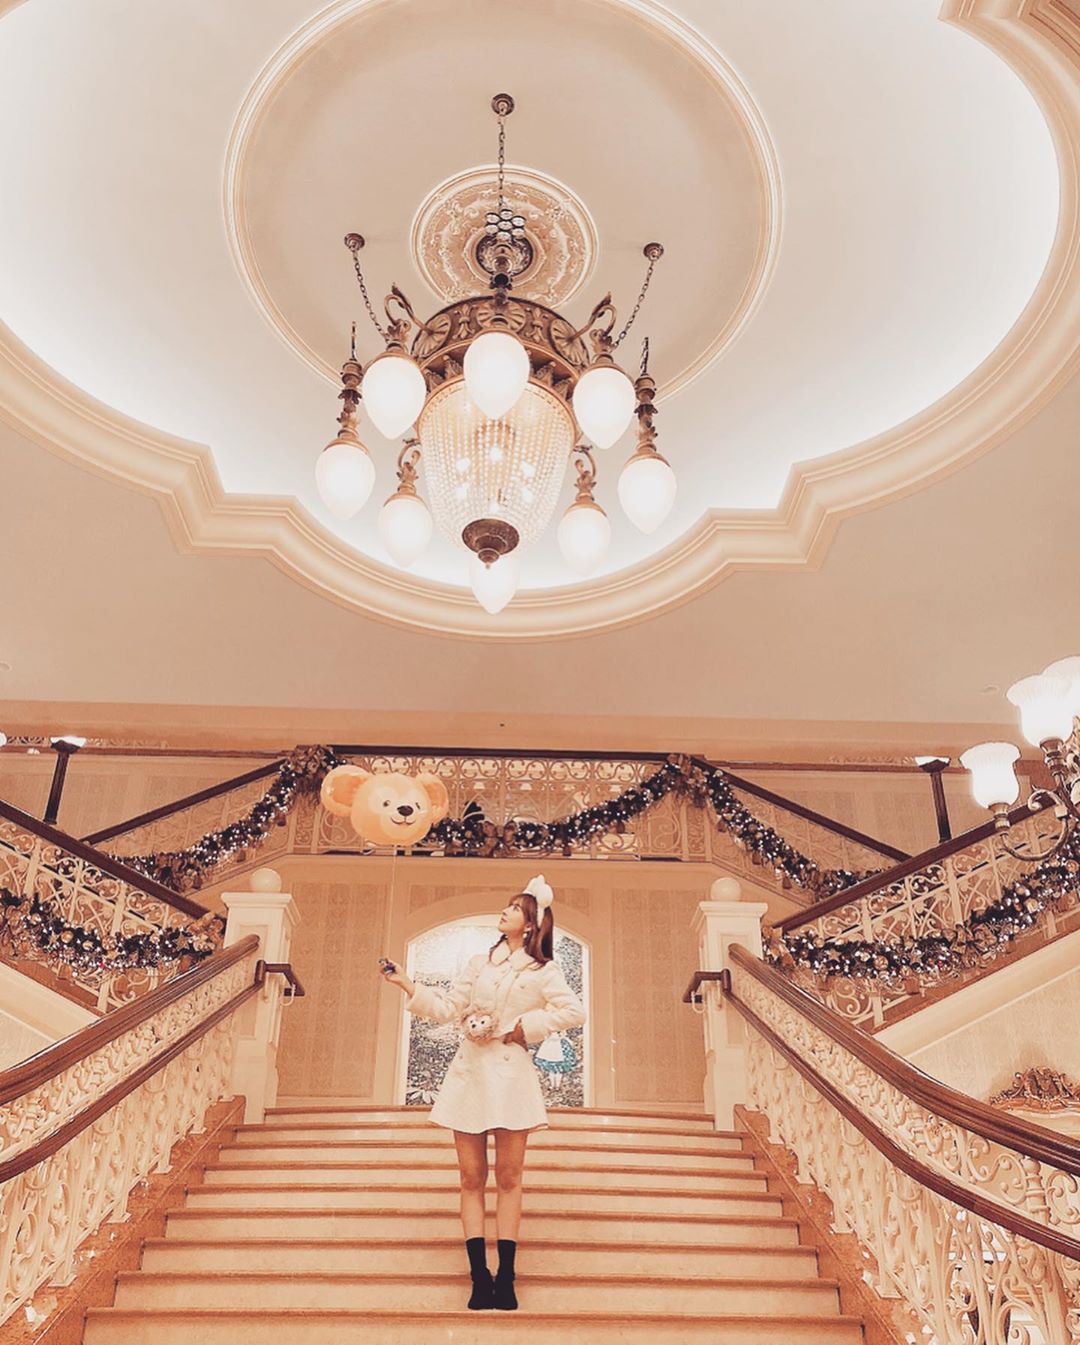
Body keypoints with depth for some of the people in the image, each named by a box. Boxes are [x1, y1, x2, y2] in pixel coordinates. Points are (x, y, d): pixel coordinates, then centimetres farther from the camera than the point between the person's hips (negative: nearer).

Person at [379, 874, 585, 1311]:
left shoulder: (543, 971, 3)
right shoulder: (478, 963, 13)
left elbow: (573, 1011, -10)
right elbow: (447, 1009, 9)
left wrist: (524, 1027, -12)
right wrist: (406, 984, 1)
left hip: (511, 1075, -3)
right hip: (469, 1072, 3)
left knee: (508, 1177, -1)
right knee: (471, 1177, 1)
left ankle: (505, 1279, 4)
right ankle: (479, 1278, 4)